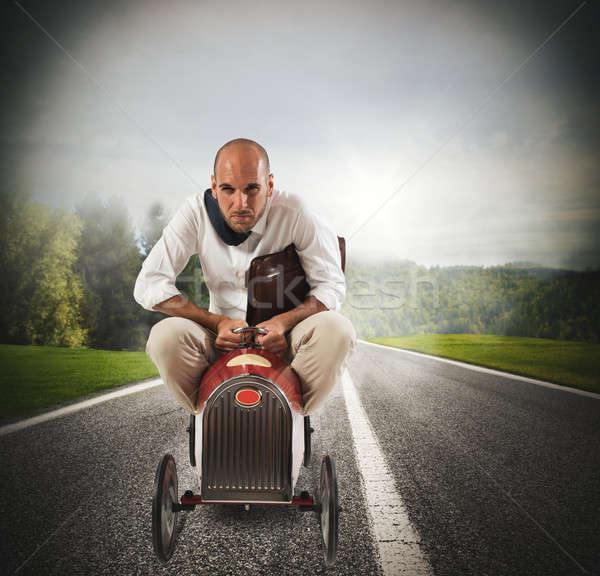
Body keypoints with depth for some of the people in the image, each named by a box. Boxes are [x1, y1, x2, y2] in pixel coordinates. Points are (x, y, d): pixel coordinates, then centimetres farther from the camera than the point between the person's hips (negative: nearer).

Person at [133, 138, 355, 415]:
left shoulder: (293, 211, -14)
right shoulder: (196, 211, -11)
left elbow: (332, 285, -8)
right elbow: (148, 286, -12)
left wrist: (284, 322, -26)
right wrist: (217, 322, -20)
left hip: (282, 339, 0)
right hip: (223, 336, 1)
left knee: (337, 328, -29)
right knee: (165, 335, -28)